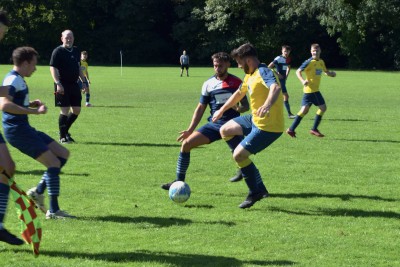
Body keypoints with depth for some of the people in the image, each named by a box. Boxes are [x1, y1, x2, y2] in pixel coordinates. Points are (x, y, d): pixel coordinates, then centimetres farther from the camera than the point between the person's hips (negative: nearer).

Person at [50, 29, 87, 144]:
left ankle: (65, 131, 24)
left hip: (74, 84, 7)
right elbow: (53, 68, -11)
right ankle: (63, 137, 3)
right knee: (65, 110, -7)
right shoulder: (58, 51, -6)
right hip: (63, 85, -7)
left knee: (76, 110, 6)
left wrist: (83, 82, 18)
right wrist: (58, 83, -20)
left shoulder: (76, 51, 14)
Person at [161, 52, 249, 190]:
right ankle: (179, 182, 1)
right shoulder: (209, 84, 4)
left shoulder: (237, 82, -1)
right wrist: (190, 130, 5)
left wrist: (238, 108, -22)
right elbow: (200, 108, 9)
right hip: (214, 124, 3)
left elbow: (246, 106, 3)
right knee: (186, 143, -9)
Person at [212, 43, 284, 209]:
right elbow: (239, 93, 27)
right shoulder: (250, 75, 10)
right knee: (225, 130, 19)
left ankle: (256, 192, 5)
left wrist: (267, 105, -63)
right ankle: (246, 166, 17)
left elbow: (275, 87, -43)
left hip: (268, 127, -10)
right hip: (255, 119, 10)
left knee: (238, 155, -12)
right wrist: (221, 110, 38)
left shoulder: (263, 72, -22)